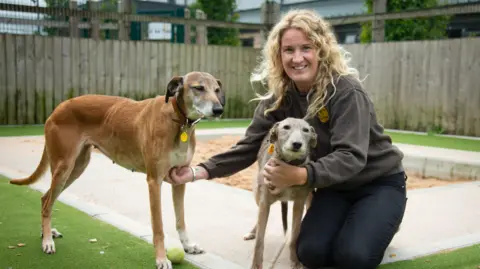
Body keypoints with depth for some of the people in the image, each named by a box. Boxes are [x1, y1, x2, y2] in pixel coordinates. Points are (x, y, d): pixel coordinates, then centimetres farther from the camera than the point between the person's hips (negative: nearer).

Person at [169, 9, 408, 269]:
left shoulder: (346, 91, -26)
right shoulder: (279, 96, -10)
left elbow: (351, 156, -34)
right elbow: (249, 147, -9)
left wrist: (301, 175, -50)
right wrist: (200, 171, -22)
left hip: (380, 182, -4)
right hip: (335, 185, 4)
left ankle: (381, 223, 11)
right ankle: (347, 222, 17)